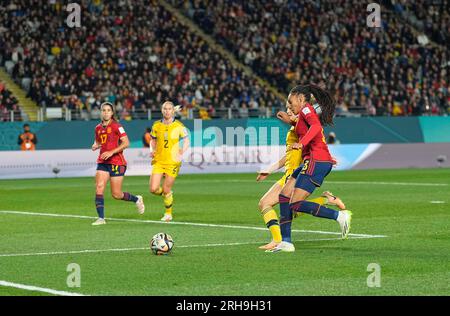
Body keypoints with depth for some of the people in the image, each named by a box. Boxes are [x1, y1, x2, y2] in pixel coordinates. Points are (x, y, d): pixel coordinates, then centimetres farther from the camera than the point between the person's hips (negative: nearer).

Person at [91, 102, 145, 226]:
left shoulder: (116, 126, -7)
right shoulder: (98, 128, 12)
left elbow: (126, 142, -14)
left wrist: (111, 152, -21)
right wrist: (95, 146, 3)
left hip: (116, 162, -5)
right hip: (102, 163, 5)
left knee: (116, 194, -2)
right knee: (99, 188, -13)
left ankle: (137, 199, 27)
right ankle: (101, 218, -11)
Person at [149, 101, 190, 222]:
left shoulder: (179, 126, -4)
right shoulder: (156, 125, 3)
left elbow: (186, 141, 5)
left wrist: (181, 152, -12)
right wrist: (152, 151, -2)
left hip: (172, 162, -3)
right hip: (158, 161, 3)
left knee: (166, 190, -2)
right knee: (153, 189, -9)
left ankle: (168, 214, 20)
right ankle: (167, 194, 25)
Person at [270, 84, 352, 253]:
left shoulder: (306, 109, -4)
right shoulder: (305, 114, 24)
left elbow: (316, 126, -24)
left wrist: (302, 143, -35)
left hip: (316, 161, -10)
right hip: (311, 161, 10)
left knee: (297, 204, -14)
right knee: (284, 196, 8)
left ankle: (339, 215, -15)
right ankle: (286, 242, 7)